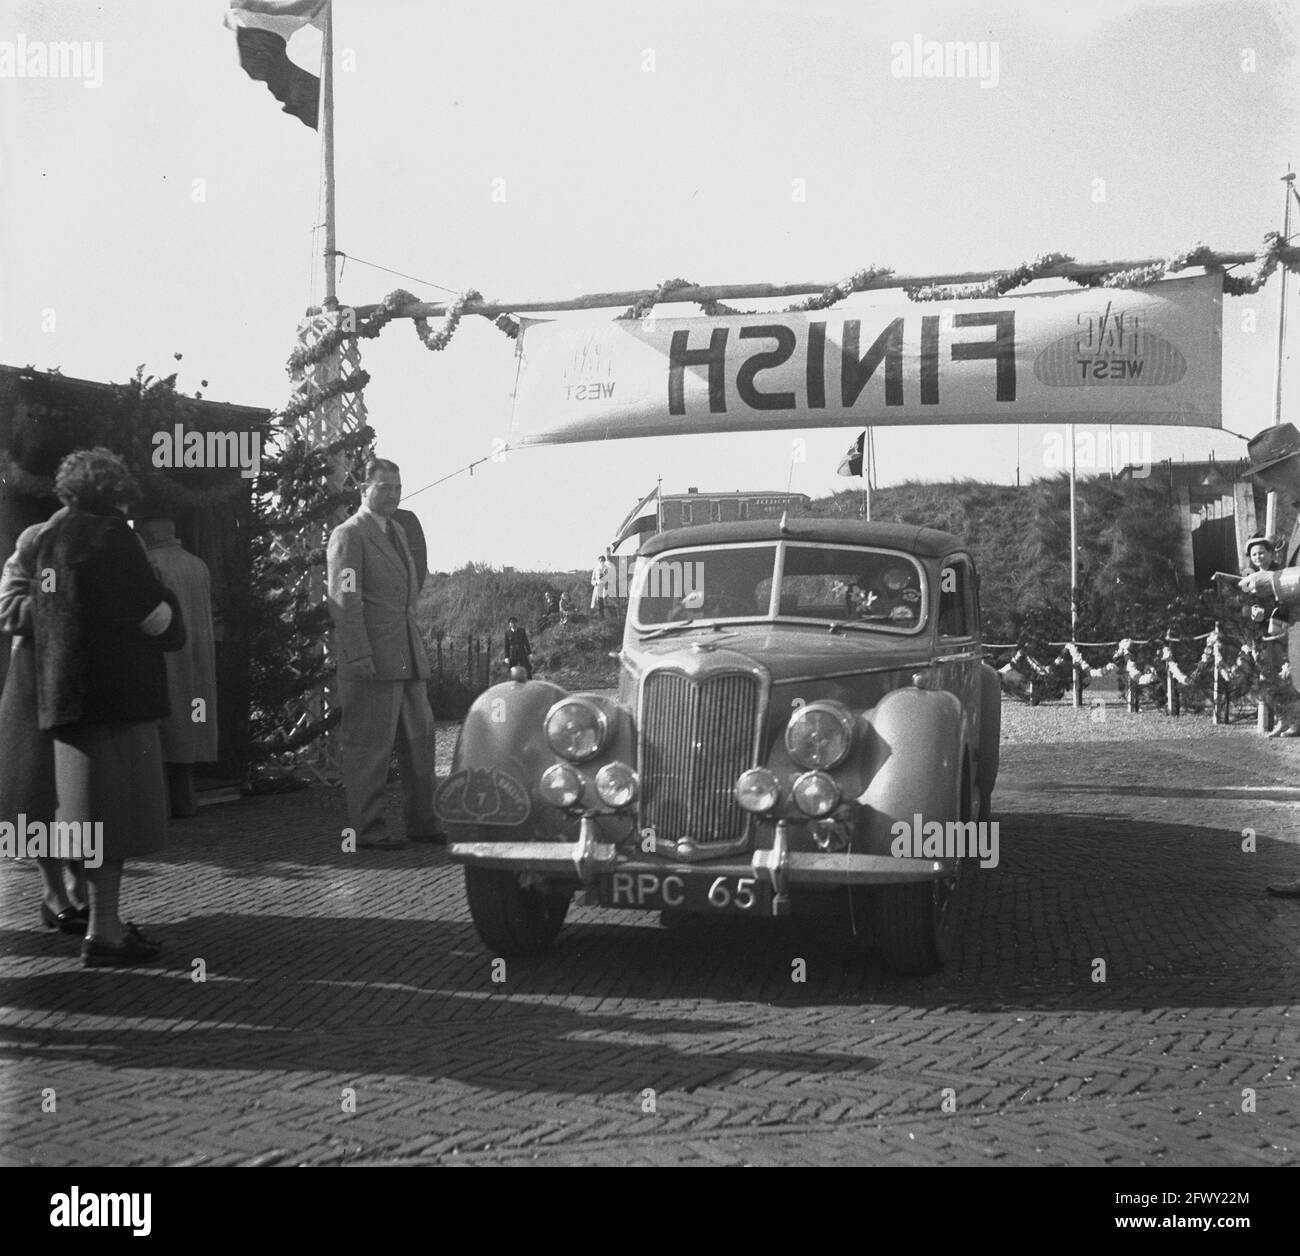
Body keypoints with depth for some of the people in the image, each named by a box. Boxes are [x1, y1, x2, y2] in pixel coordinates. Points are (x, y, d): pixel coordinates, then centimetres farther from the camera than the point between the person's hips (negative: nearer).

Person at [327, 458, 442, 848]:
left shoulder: (397, 533, 20)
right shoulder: (348, 535, -7)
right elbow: (345, 601, -14)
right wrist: (360, 657, -20)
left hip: (408, 657, 9)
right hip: (372, 662, -9)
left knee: (420, 738, 11)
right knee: (369, 746, -4)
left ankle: (421, 822, 19)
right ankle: (367, 828, 3)